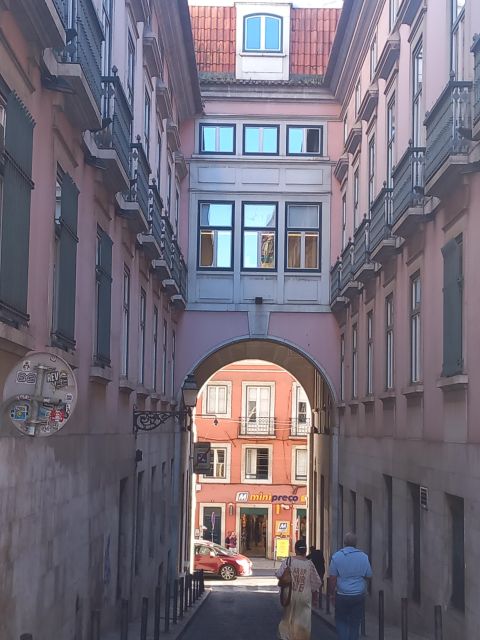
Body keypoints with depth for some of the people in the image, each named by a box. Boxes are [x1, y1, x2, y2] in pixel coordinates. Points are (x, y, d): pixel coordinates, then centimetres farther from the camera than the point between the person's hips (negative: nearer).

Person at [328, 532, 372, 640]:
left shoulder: (336, 557, -7)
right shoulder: (364, 557, -3)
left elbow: (332, 578, -7)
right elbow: (369, 576, 6)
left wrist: (333, 591, 5)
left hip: (342, 596, -1)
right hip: (359, 596, 1)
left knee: (341, 621, 14)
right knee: (355, 624, 11)